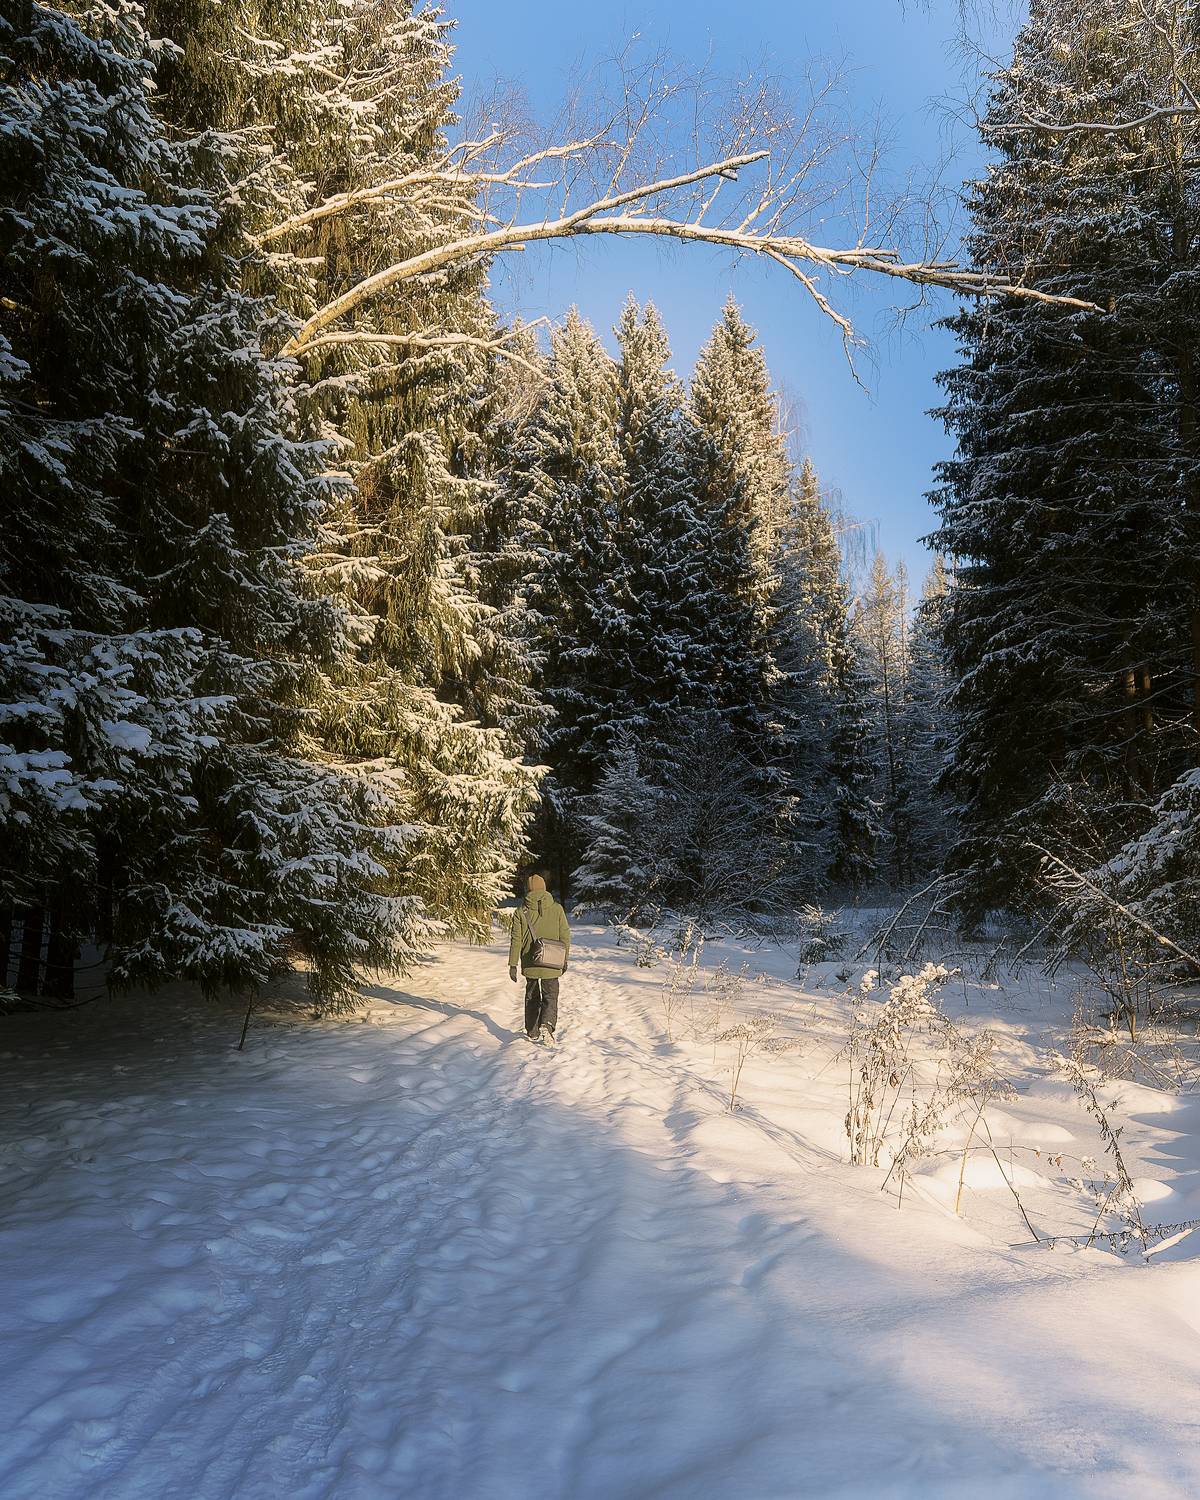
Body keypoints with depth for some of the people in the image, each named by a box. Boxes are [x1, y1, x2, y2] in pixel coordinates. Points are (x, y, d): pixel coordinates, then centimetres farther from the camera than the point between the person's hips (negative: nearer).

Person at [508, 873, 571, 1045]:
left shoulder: (521, 912, -4)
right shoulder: (557, 909, -3)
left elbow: (516, 940, -4)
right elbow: (565, 936, 1)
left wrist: (513, 965, 1)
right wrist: (565, 960, 12)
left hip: (530, 965, 1)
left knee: (532, 997, 18)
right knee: (550, 996, 6)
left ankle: (533, 1032, 24)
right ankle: (547, 1025, -20)